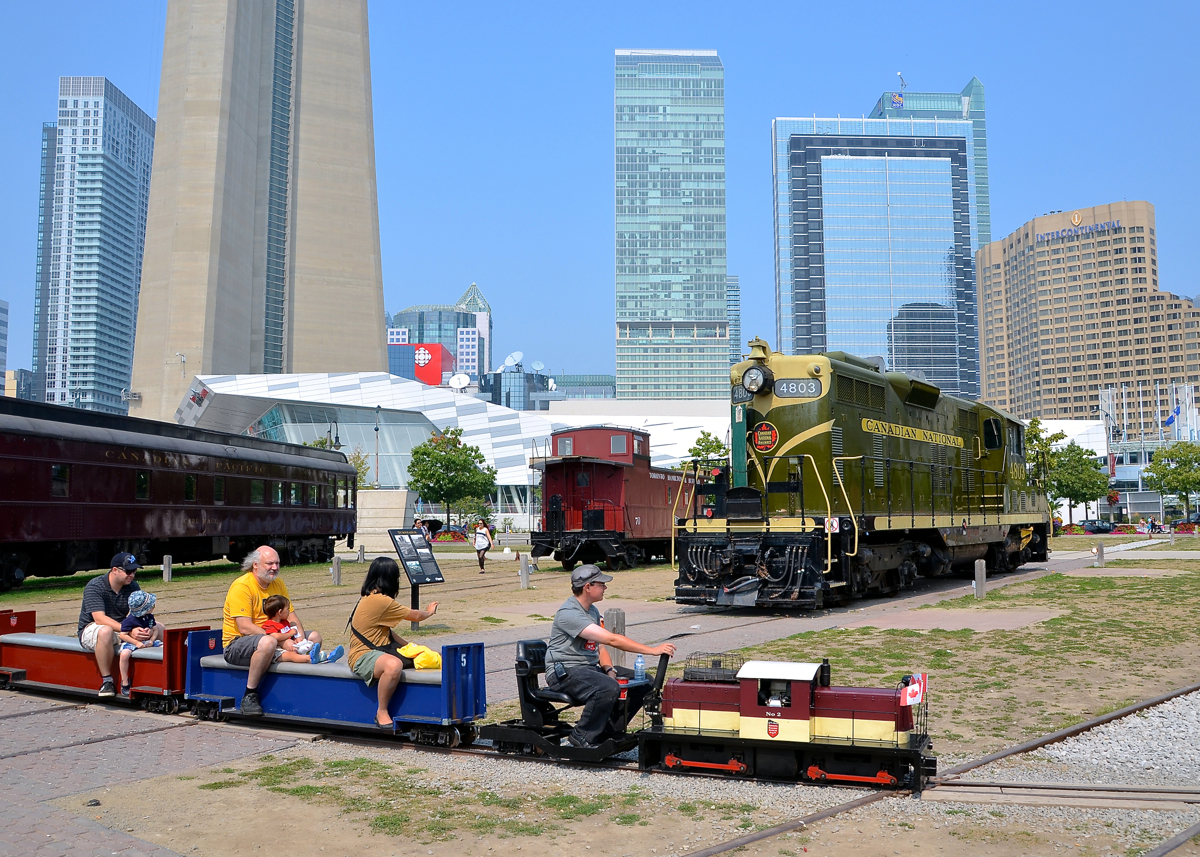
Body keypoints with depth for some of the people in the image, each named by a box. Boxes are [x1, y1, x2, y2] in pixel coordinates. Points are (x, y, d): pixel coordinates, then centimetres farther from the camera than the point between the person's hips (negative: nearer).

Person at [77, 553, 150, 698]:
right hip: (91, 629, -5)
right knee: (105, 631, -42)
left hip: (121, 627, 5)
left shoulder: (133, 586, 0)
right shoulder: (94, 586, -18)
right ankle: (106, 681, -30)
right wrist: (129, 631, -41)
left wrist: (143, 630, -33)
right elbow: (100, 619, -29)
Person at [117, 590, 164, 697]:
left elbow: (155, 630, 11)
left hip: (147, 641, 6)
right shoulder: (130, 620, -18)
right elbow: (122, 635, -17)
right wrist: (136, 643, -24)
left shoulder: (150, 617, 3)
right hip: (131, 642, -6)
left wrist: (152, 640, -9)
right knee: (125, 654, -36)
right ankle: (125, 682, -20)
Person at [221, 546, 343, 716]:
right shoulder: (241, 586, -17)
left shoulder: (278, 584, 8)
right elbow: (245, 627, -25)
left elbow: (290, 615, 8)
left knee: (314, 637, 0)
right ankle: (249, 695, -25)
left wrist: (300, 636, -14)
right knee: (268, 642, -40)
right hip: (237, 643, -8)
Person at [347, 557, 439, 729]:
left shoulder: (370, 598, 12)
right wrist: (429, 612, 14)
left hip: (379, 649, 10)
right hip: (363, 656, -10)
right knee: (393, 665, -42)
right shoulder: (381, 601, -19)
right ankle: (382, 713, -25)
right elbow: (415, 616, -7)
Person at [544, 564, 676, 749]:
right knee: (608, 687, -37)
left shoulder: (592, 611, 14)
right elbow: (611, 639, -27)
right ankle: (581, 738, -18)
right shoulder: (569, 613, -20)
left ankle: (609, 732, 5)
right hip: (565, 672, -10)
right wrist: (652, 650, -28)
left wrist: (609, 669, -5)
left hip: (592, 666, 10)